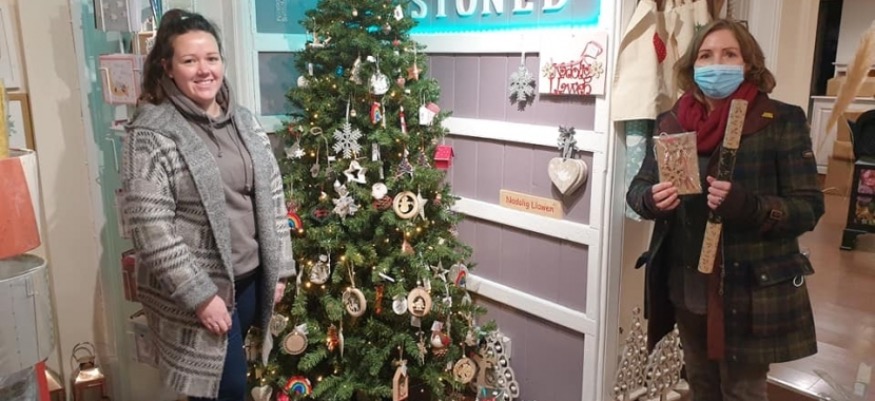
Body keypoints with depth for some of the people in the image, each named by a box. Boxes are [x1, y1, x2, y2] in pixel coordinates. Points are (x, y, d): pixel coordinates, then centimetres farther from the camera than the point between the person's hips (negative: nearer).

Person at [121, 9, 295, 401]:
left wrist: (279, 268, 6)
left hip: (250, 277, 6)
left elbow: (273, 198, 9)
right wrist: (201, 295, -18)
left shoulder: (244, 121, 6)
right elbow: (151, 228, -18)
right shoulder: (152, 132, -13)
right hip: (197, 288, -5)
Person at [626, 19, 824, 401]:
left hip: (751, 290, -3)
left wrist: (749, 207, -30)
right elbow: (636, 189, 5)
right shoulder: (671, 122, 0)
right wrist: (651, 199, -19)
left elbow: (809, 208, -11)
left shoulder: (782, 121, -10)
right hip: (685, 286, 4)